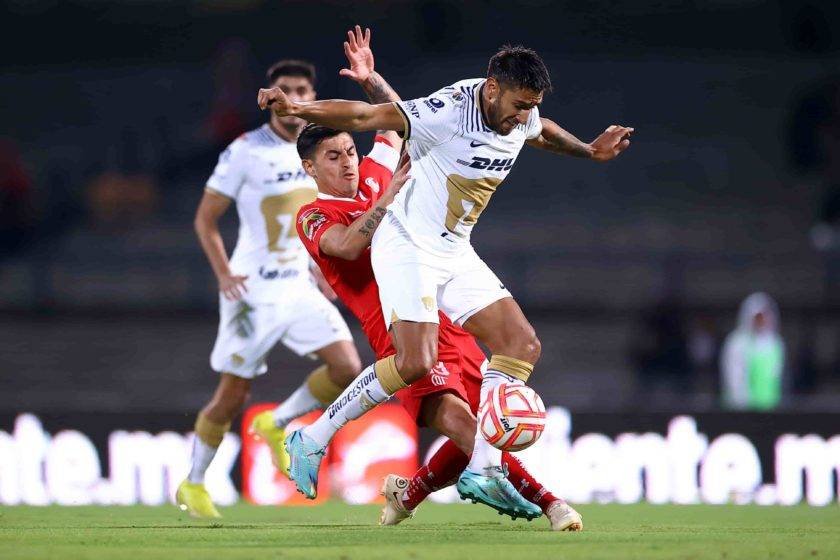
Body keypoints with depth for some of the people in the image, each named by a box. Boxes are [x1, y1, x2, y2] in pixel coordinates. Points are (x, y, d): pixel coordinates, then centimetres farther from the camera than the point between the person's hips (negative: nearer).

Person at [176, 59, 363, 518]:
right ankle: (193, 485, 20)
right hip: (253, 291, -5)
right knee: (232, 395, 1)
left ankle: (277, 424, 12)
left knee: (347, 368, -11)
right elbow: (205, 219, -8)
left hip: (301, 287, 5)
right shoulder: (246, 151, -12)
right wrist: (224, 274, -19)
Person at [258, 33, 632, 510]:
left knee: (524, 345, -2)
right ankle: (312, 440, -6)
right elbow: (366, 116, -31)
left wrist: (590, 151, 39)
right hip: (407, 246, -9)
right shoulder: (449, 112, -24)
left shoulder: (522, 119, 0)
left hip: (456, 255, 9)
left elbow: (545, 133, 27)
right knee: (416, 363, -22)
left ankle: (483, 471, -1)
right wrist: (298, 109, -43)